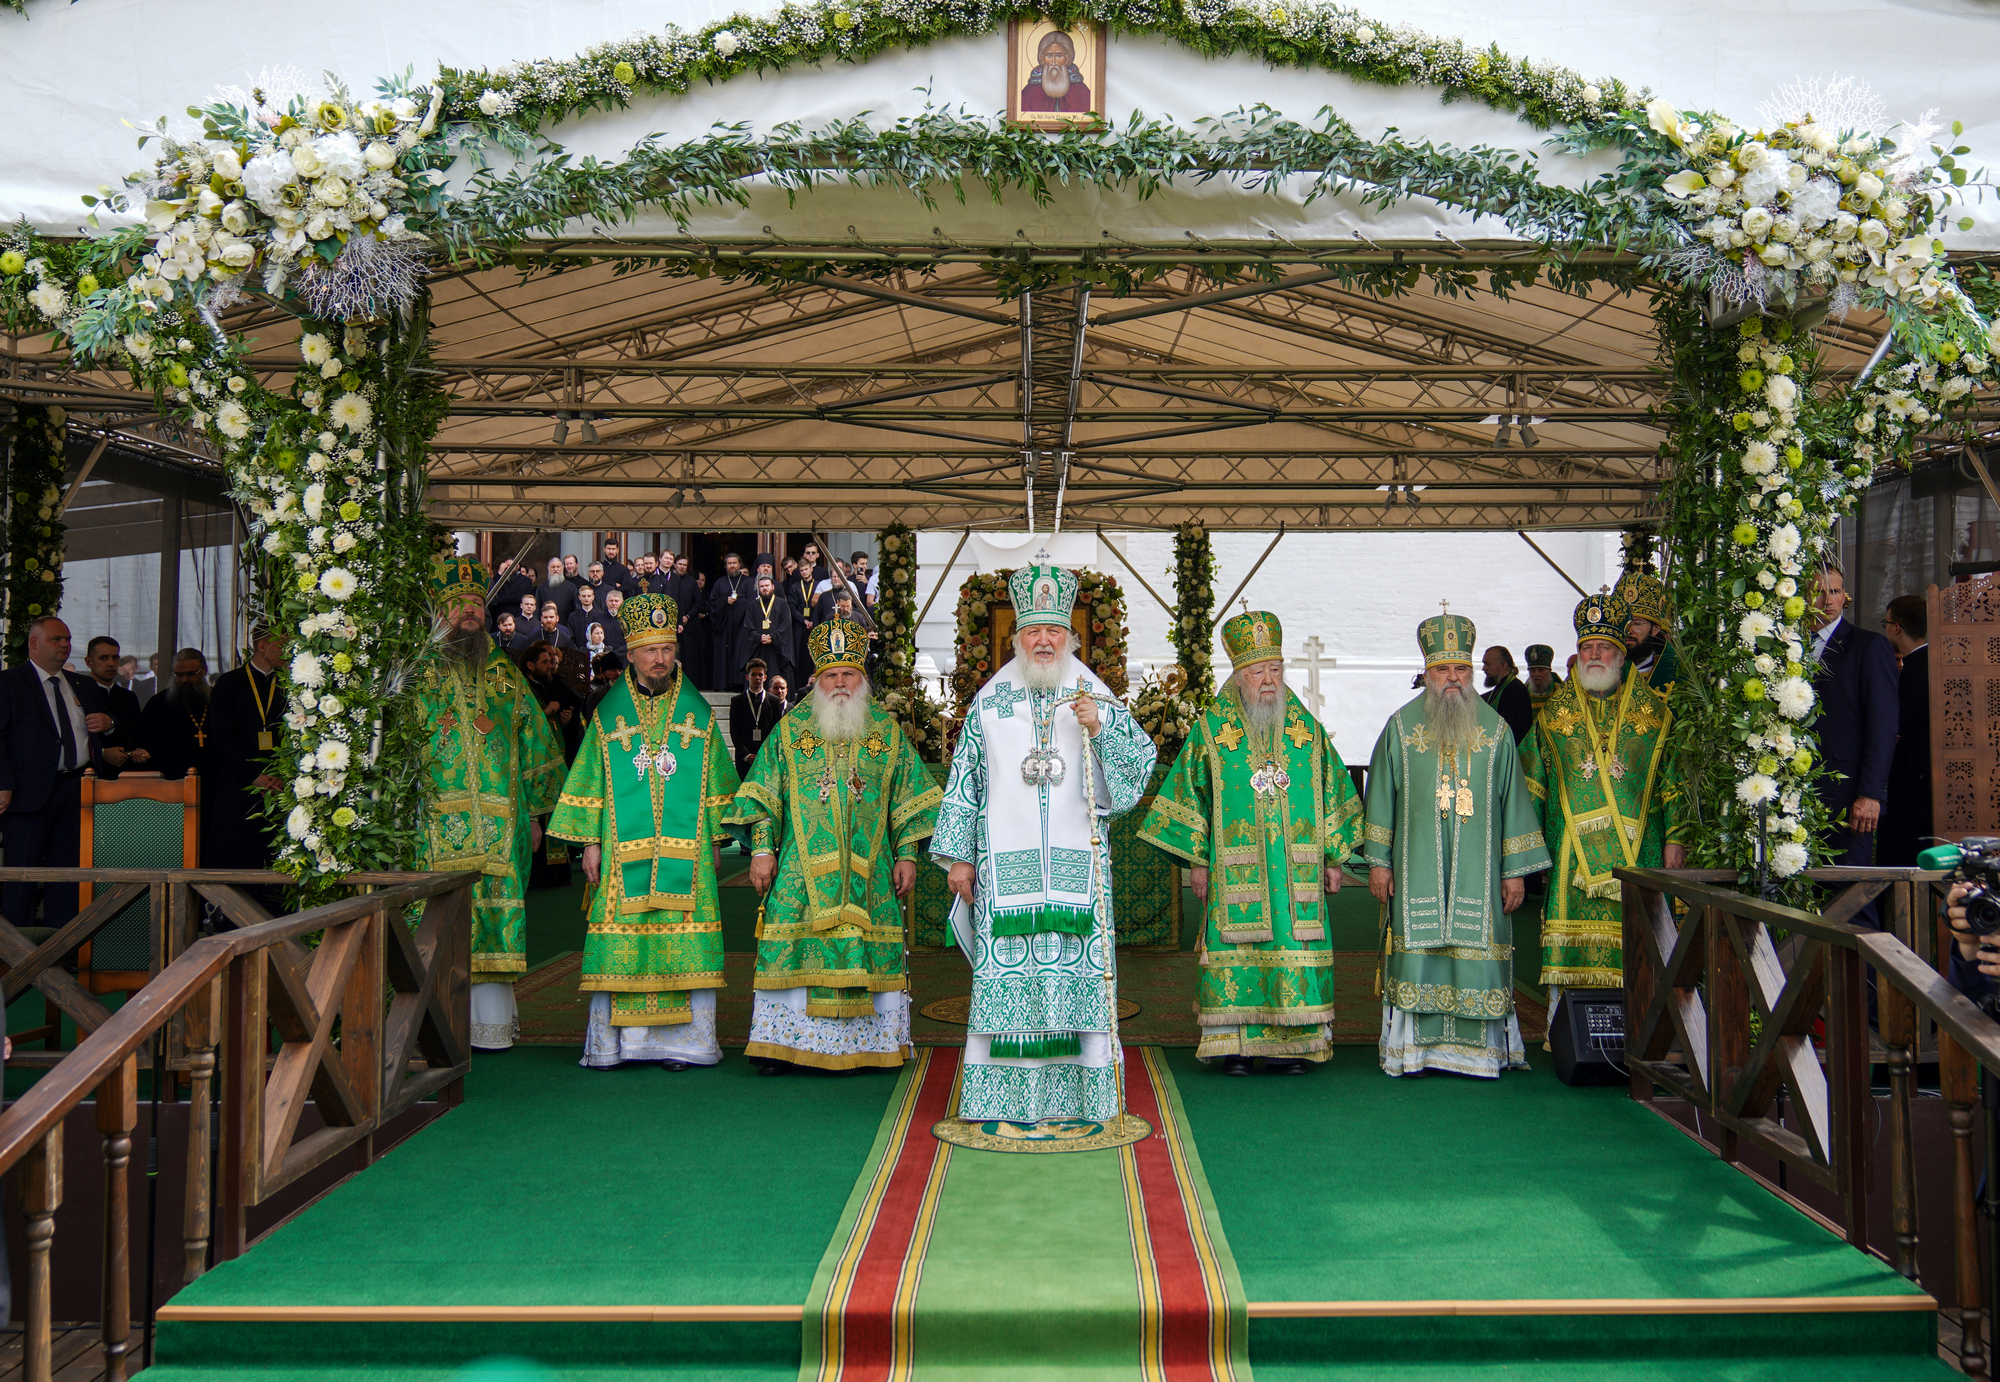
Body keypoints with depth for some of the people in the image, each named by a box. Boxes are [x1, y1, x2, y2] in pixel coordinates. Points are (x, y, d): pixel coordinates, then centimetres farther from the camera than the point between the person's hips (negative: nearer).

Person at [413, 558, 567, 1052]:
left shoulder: (504, 671, 16)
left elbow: (534, 740, 18)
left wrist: (535, 811, 14)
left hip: (499, 821, 3)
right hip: (438, 819, -3)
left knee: (496, 908, 0)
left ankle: (491, 1021, 5)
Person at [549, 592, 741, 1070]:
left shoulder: (697, 713, 8)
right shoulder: (608, 714, 6)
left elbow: (716, 781, 11)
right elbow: (590, 780, 6)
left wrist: (715, 838, 7)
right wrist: (590, 842, 0)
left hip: (685, 850, 1)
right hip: (624, 850, 0)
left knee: (681, 941, -2)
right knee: (623, 940, -2)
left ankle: (679, 1040, 5)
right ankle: (611, 1042, 5)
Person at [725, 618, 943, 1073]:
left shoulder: (888, 732, 9)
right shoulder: (790, 730, 8)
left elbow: (909, 801, 10)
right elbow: (762, 797, 6)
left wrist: (907, 855, 3)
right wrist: (761, 849, -3)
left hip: (868, 871, 1)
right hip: (802, 869, -1)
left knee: (865, 948, -2)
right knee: (794, 949, -6)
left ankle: (863, 1043, 6)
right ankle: (781, 1042, 1)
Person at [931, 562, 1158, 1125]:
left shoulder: (1097, 699, 9)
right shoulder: (989, 704, 9)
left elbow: (1142, 761, 2)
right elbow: (962, 782, 10)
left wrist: (1100, 729, -14)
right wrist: (958, 856, 5)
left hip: (1077, 861, 0)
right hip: (1006, 863, 0)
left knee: (1078, 967, -3)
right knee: (1005, 970, -2)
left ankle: (1077, 1092, 5)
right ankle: (1000, 1095, 4)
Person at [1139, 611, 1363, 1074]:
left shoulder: (1306, 728, 9)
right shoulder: (1212, 729, 3)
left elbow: (1332, 793, 12)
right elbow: (1191, 794, 4)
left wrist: (1332, 857, 7)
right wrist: (1196, 860, -1)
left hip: (1296, 870, 2)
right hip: (1235, 870, -2)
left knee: (1296, 951, 0)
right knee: (1236, 953, -3)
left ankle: (1289, 1045, 8)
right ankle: (1235, 1045, 5)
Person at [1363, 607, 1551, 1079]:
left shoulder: (1495, 729, 6)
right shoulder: (1402, 726, 5)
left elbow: (1513, 800, 7)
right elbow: (1382, 795, 6)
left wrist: (1516, 869, 3)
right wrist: (1378, 860, 1)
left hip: (1477, 870, 1)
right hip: (1417, 869, 0)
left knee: (1477, 950, -1)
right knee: (1418, 950, 0)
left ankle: (1480, 1048, 9)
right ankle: (1416, 1048, 8)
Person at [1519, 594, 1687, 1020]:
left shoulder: (1652, 708, 6)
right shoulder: (1555, 709, 9)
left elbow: (1672, 777, 6)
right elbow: (1533, 779, 11)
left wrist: (1675, 837, 1)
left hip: (1636, 846, -1)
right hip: (1570, 848, 1)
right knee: (1570, 944, -1)